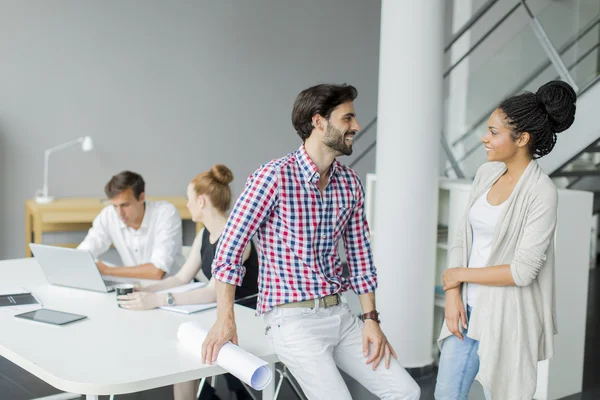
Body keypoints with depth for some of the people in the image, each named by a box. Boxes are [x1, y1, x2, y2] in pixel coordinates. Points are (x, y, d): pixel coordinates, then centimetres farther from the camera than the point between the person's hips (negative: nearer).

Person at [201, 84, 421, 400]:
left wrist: (370, 319, 3)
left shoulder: (350, 183, 6)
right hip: (292, 318, -6)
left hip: (339, 314, 7)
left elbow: (359, 256, 11)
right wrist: (225, 319, -16)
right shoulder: (275, 176, -14)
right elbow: (230, 245, -13)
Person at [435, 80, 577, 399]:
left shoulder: (541, 193, -18)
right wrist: (453, 294, -6)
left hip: (505, 316, -6)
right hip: (468, 308, 6)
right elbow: (462, 238, 5)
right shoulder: (487, 172, 3)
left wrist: (460, 274, -11)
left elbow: (522, 271, -21)